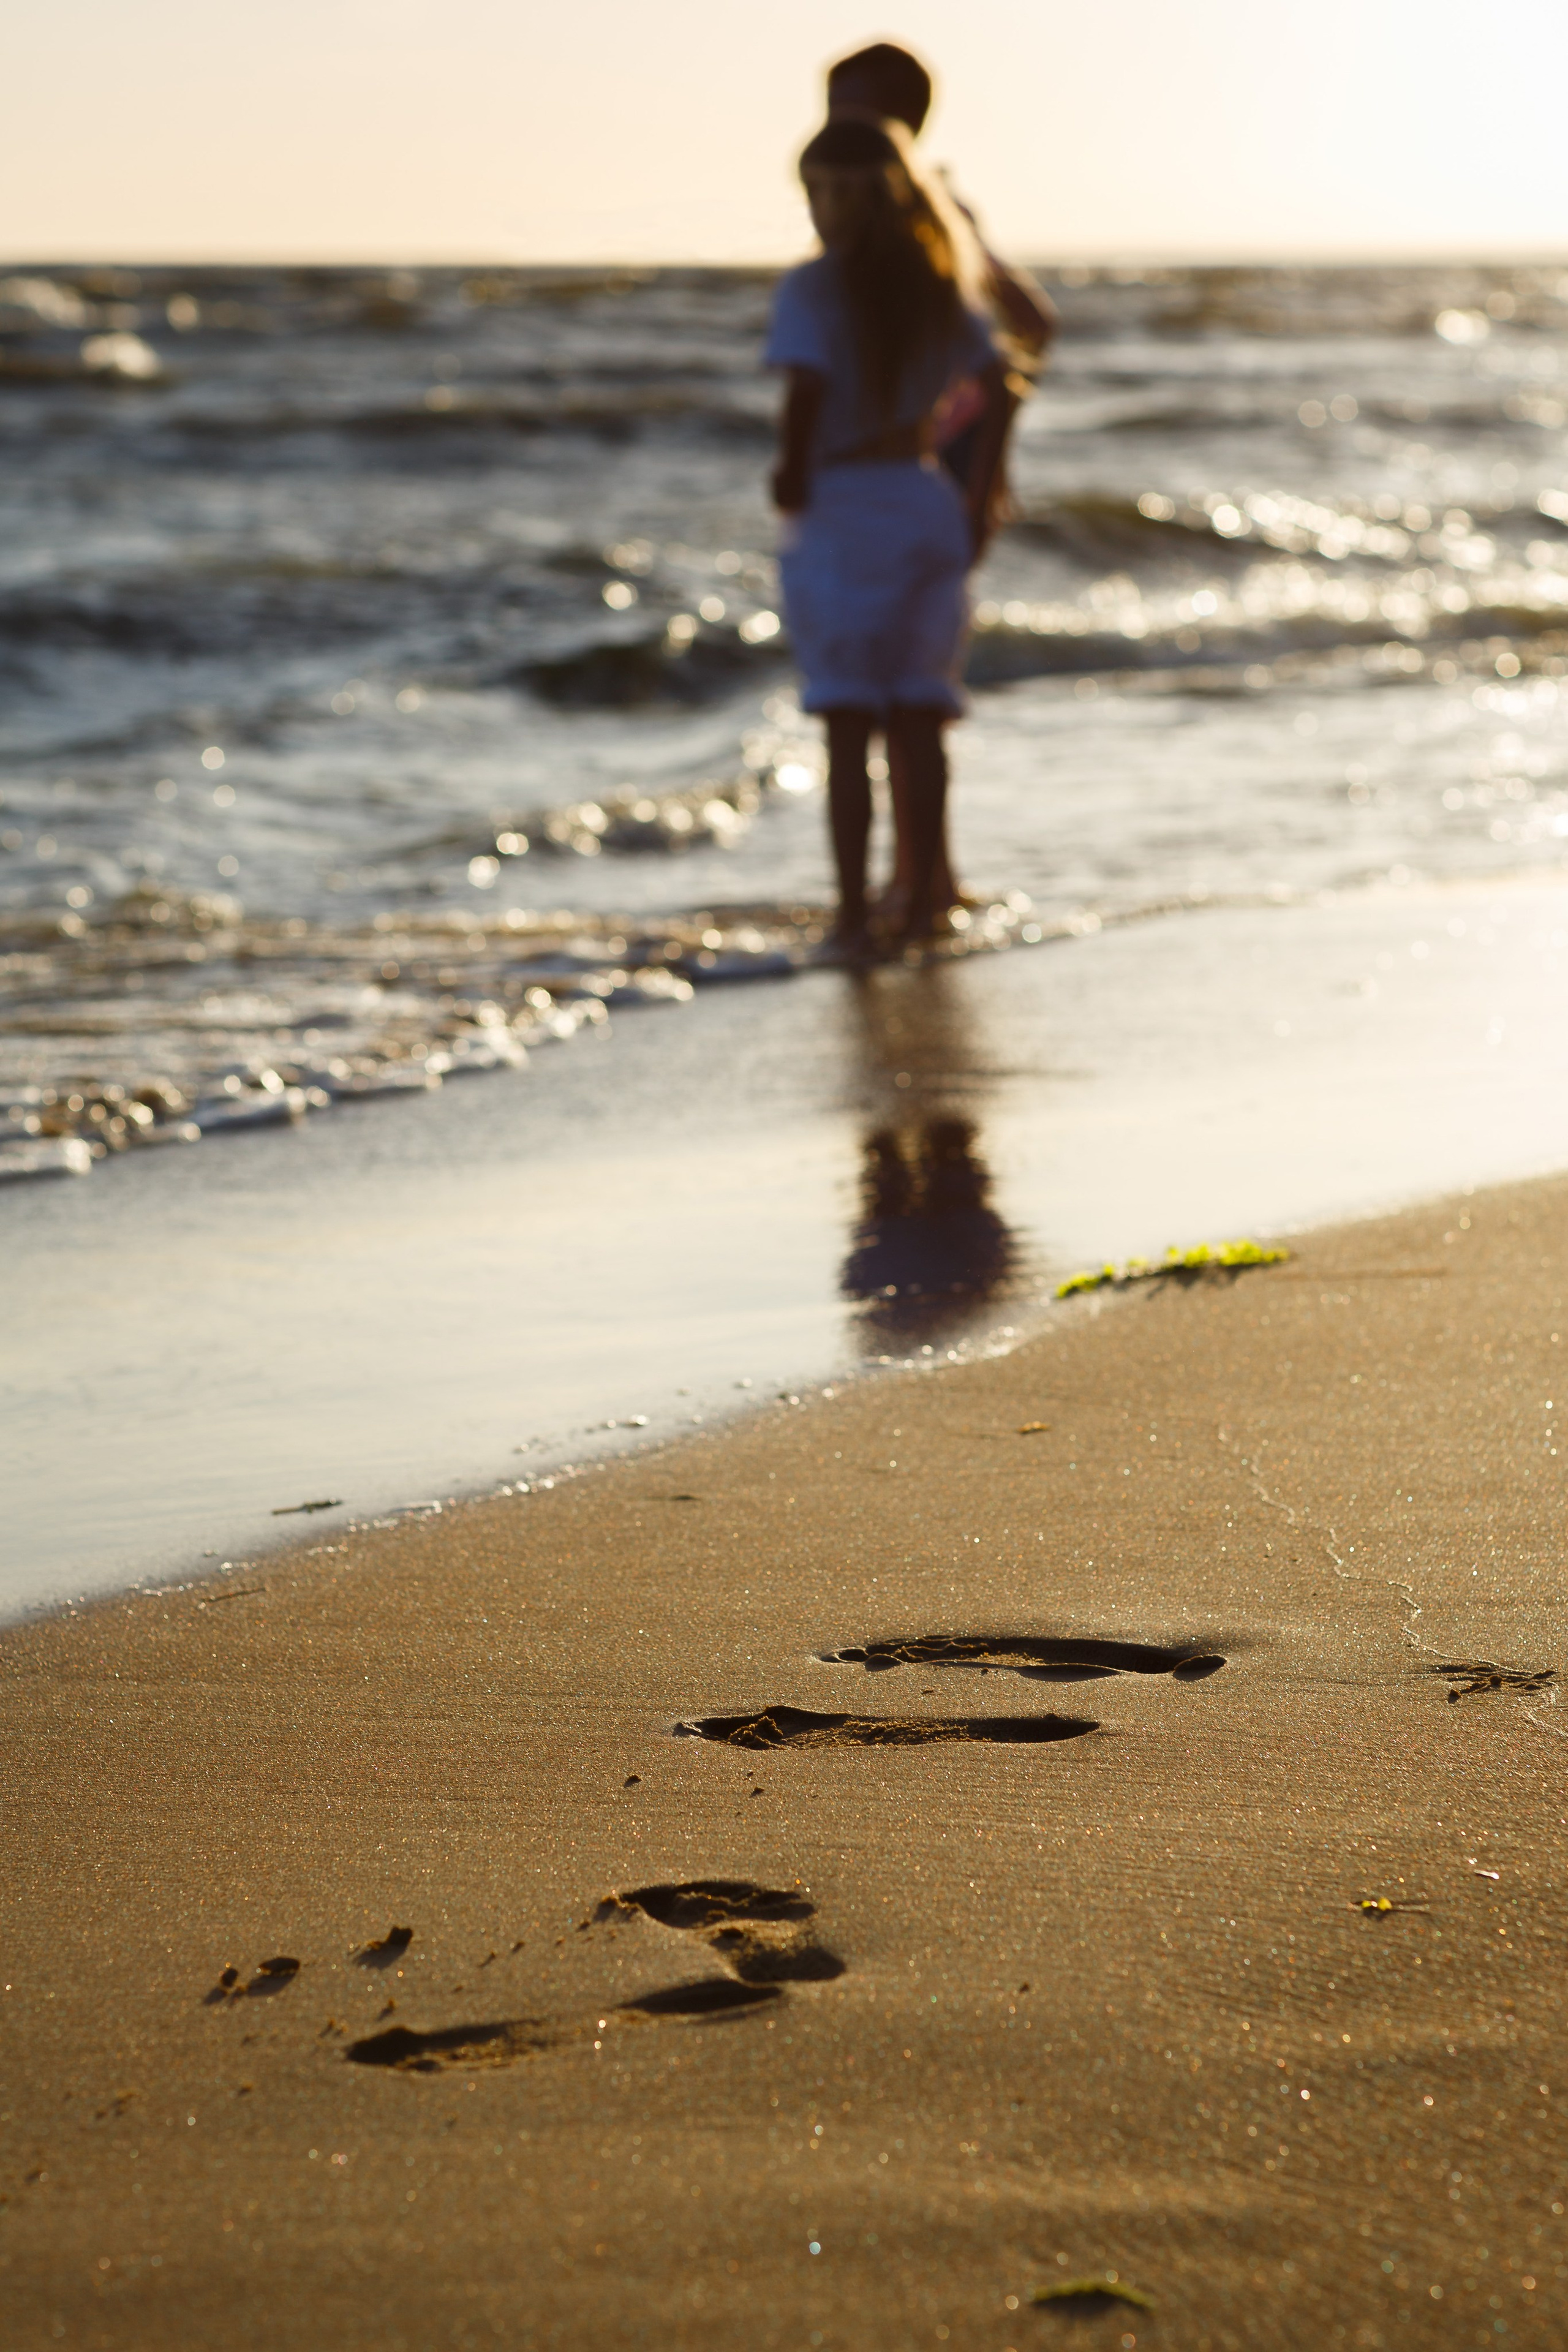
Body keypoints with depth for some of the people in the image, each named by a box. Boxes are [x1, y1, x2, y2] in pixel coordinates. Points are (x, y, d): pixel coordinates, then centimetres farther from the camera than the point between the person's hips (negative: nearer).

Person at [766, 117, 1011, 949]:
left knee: (849, 724, -1)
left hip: (840, 509, -5)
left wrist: (791, 477, -6)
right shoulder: (936, 287, 8)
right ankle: (922, 904, 12)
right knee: (919, 718, 10)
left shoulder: (811, 288, -10)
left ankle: (853, 914, 0)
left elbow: (807, 390, -22)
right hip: (926, 504, 5)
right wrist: (977, 502, 9)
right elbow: (996, 389, 5)